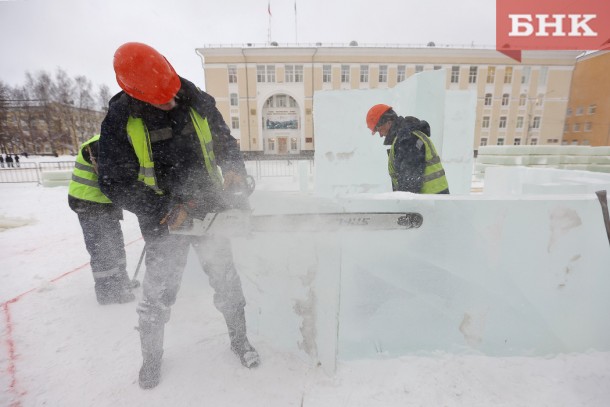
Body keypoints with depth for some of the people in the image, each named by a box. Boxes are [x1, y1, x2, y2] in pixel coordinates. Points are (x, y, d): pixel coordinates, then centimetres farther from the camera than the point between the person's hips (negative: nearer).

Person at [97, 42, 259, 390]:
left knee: (227, 283, 11)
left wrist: (235, 169, -14)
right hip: (164, 222, -1)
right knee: (158, 295, 12)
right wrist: (165, 211, -19)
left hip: (209, 211, 2)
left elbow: (226, 142, 6)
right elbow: (115, 182, -9)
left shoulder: (198, 103, -6)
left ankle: (239, 339, 36)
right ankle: (152, 356, 40)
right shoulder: (119, 121, -11)